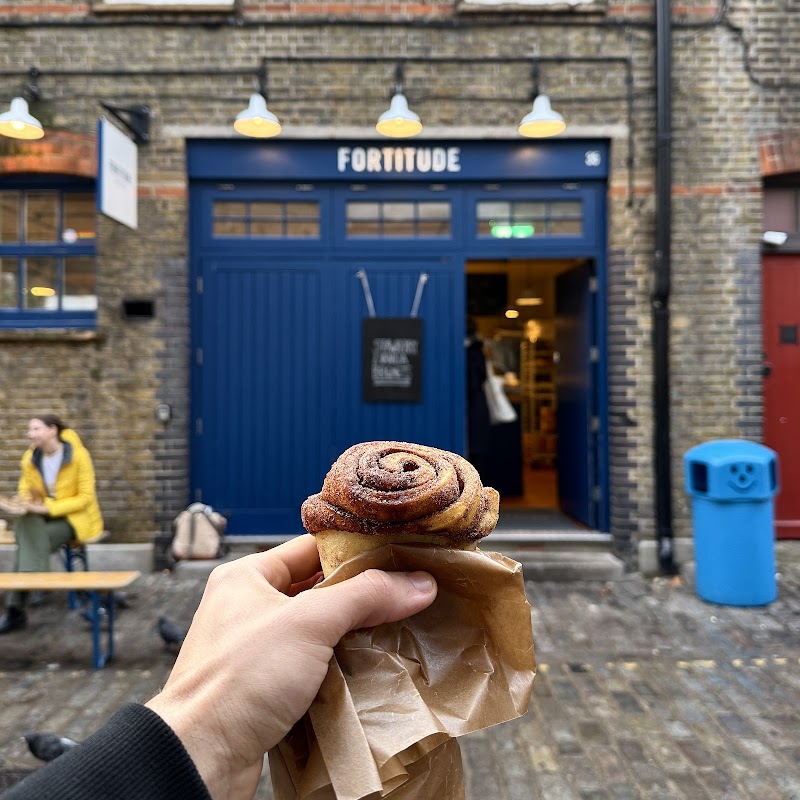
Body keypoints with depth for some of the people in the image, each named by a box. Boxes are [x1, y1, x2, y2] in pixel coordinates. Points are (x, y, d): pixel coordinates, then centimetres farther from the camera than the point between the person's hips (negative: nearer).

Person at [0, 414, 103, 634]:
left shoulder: (78, 455, -13)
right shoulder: (30, 457, 1)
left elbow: (85, 497, -14)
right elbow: (24, 492, 3)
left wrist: (47, 508, -24)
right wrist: (21, 505, -23)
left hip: (75, 517, -4)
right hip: (42, 517, 4)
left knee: (29, 541, -28)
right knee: (26, 525, -29)